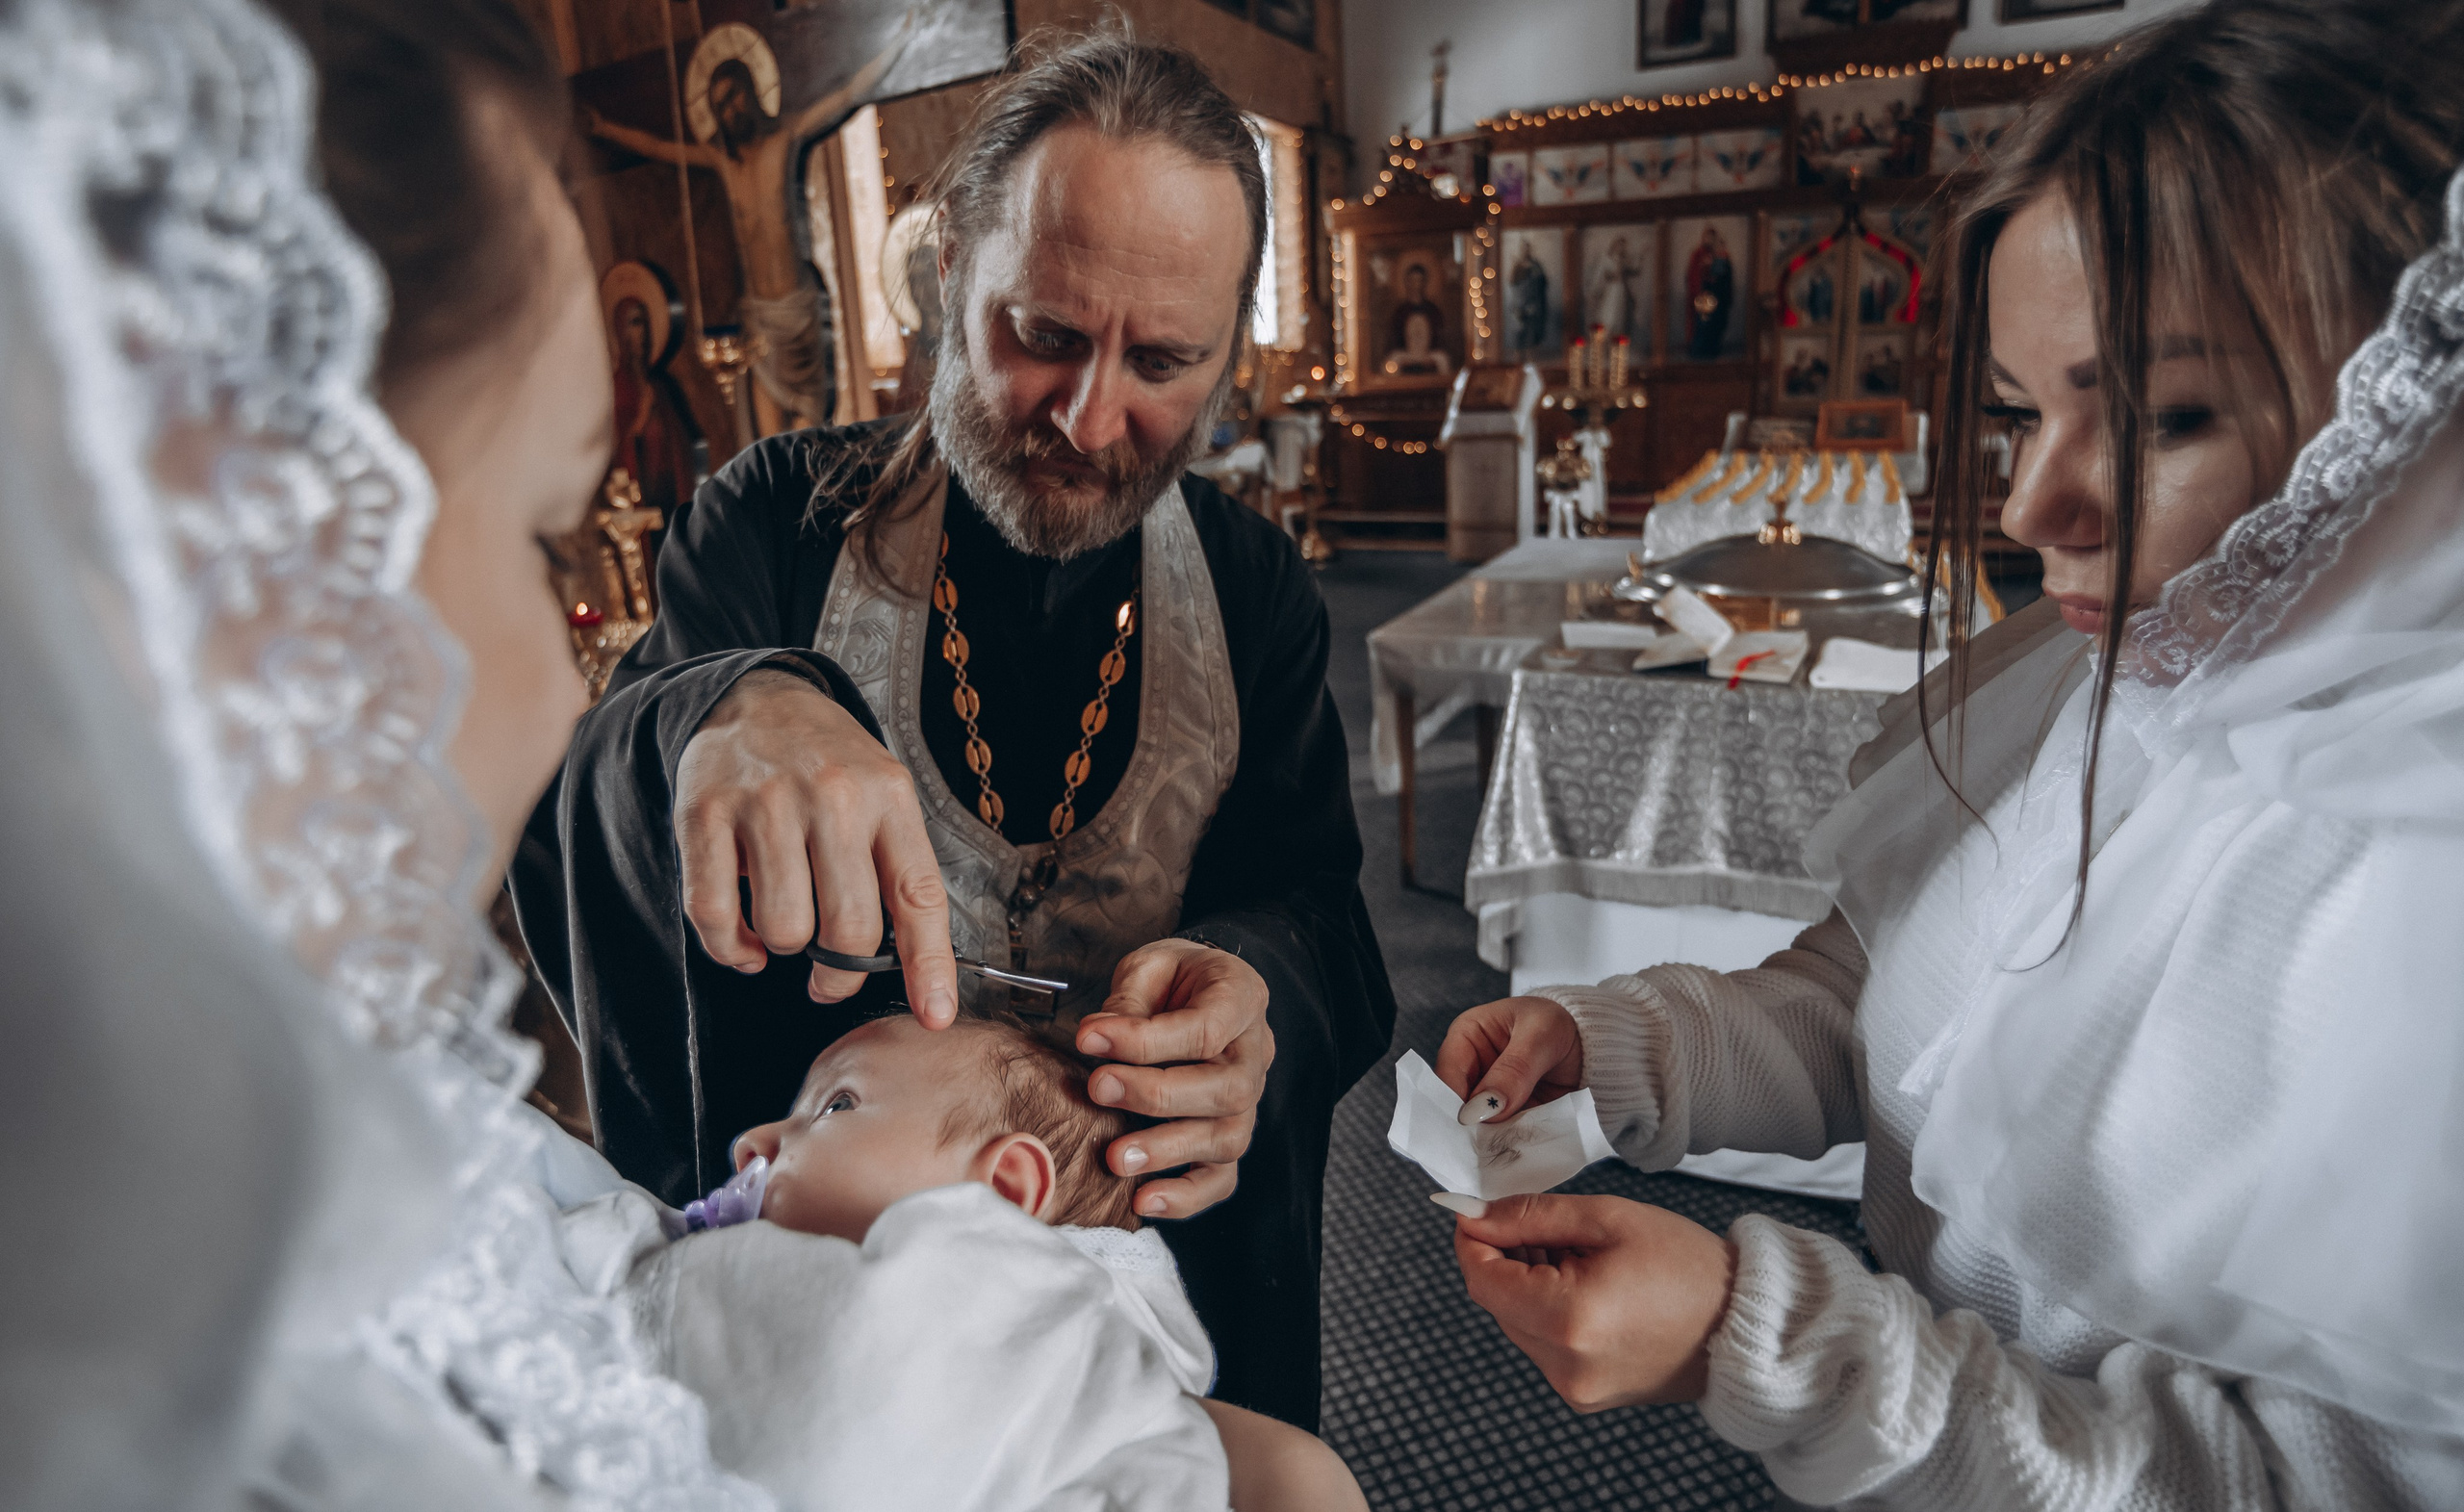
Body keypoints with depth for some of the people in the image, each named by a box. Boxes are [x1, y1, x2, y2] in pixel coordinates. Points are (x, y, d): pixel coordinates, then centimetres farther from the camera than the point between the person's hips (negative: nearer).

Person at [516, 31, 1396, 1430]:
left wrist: (1252, 991, -35)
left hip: (1167, 1245, 2)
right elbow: (569, 828, -19)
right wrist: (731, 706, -42)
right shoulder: (778, 522, -8)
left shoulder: (1253, 585, -3)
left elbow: (1313, 904, -10)